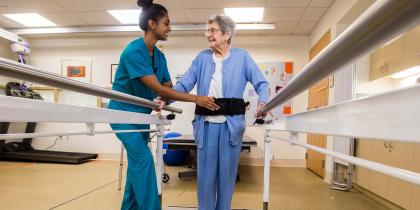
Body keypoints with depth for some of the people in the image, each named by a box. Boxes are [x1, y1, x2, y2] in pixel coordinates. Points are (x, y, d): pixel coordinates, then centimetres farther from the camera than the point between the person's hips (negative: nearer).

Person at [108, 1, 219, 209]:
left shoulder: (159, 56, 3)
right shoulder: (133, 51, -23)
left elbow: (168, 87, 5)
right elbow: (157, 88, -29)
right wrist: (195, 99, -30)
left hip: (142, 115, 8)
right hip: (124, 113, -7)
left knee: (137, 162, 11)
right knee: (144, 160, -14)